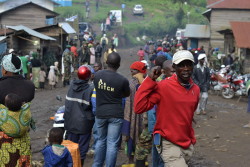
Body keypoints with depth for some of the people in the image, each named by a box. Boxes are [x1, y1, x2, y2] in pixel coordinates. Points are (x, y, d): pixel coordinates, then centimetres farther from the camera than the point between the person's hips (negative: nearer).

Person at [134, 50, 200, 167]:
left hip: (188, 145, 7)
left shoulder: (195, 89, 4)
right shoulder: (163, 87, -16)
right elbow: (139, 108, -24)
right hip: (169, 144, -7)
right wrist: (150, 80, -26)